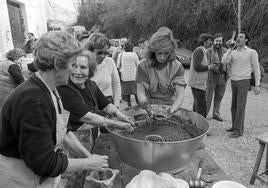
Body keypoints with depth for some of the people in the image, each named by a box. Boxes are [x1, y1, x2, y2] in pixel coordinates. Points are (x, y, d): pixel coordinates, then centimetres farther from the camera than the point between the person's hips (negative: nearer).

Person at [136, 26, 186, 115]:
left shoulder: (177, 67, -3)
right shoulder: (144, 66, -5)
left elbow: (180, 95, -9)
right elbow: (140, 93, -11)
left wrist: (170, 112, -25)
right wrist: (151, 112, -26)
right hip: (149, 107, 0)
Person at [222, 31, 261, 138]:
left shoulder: (252, 52, -6)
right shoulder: (233, 52, 7)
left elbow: (256, 69, -4)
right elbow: (224, 61, -12)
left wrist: (257, 85, -8)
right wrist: (230, 48, -16)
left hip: (244, 82, -5)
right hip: (233, 81, 5)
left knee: (240, 106, -8)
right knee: (234, 106, 9)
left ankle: (238, 130, -2)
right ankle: (235, 126, 21)